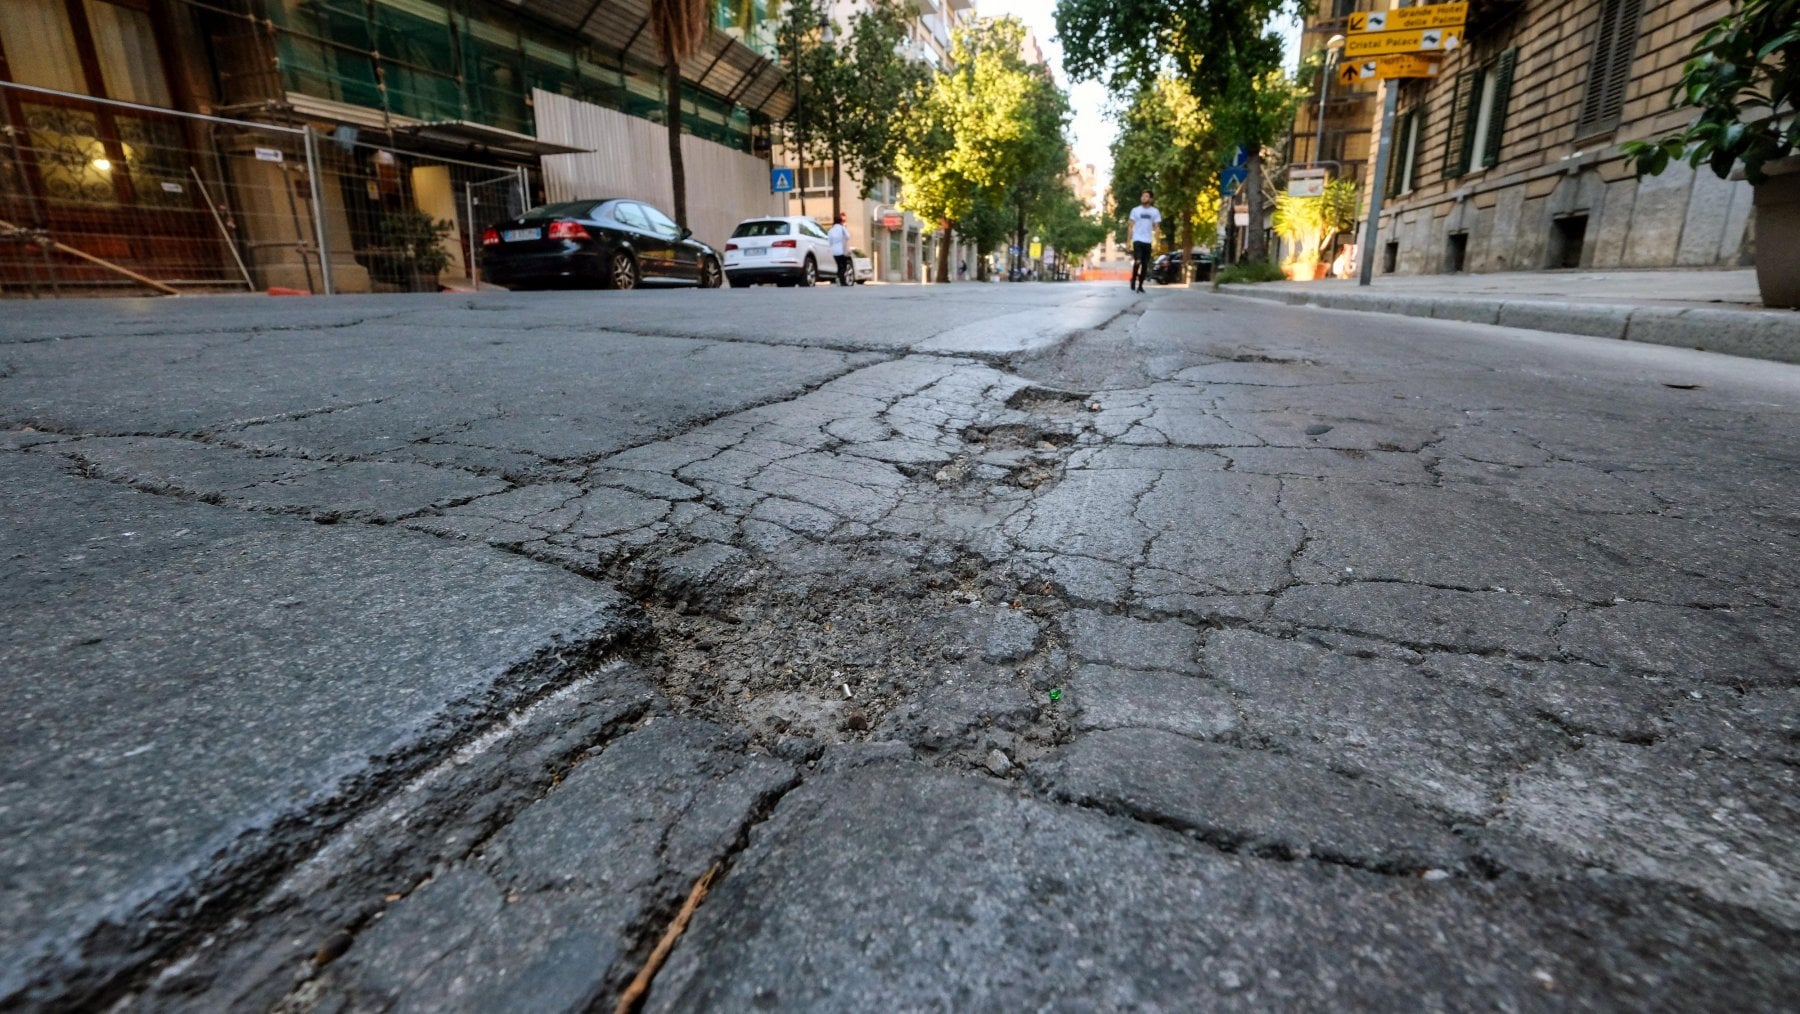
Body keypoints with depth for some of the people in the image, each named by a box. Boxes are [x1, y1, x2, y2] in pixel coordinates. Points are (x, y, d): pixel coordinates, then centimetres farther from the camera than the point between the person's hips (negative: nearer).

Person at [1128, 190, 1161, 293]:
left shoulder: (1155, 212, 6)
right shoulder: (1135, 210, 3)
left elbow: (1156, 228, 7)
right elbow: (1131, 226, 5)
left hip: (1148, 241, 2)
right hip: (1137, 240, -2)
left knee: (1145, 264, 3)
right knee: (1137, 261, -18)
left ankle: (1140, 285, 13)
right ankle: (1133, 280, 1)